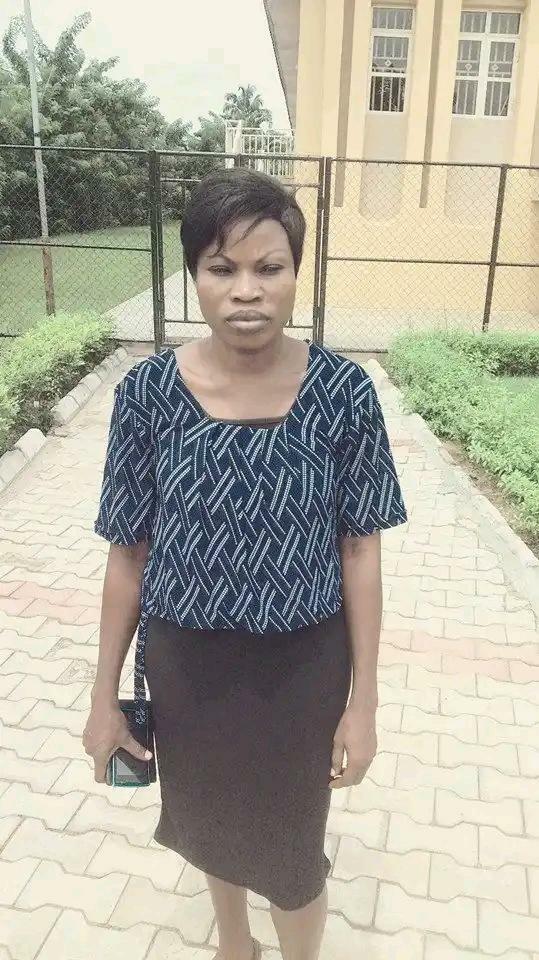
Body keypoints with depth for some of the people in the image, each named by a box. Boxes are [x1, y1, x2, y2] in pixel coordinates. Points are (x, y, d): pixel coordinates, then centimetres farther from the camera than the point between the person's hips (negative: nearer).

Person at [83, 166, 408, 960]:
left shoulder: (343, 392, -15)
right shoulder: (147, 393, -14)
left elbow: (360, 550, -8)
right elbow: (130, 553, -5)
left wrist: (363, 700, -6)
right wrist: (105, 695, 0)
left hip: (302, 667, -1)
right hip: (187, 664, 2)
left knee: (292, 847, 20)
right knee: (213, 824, 28)